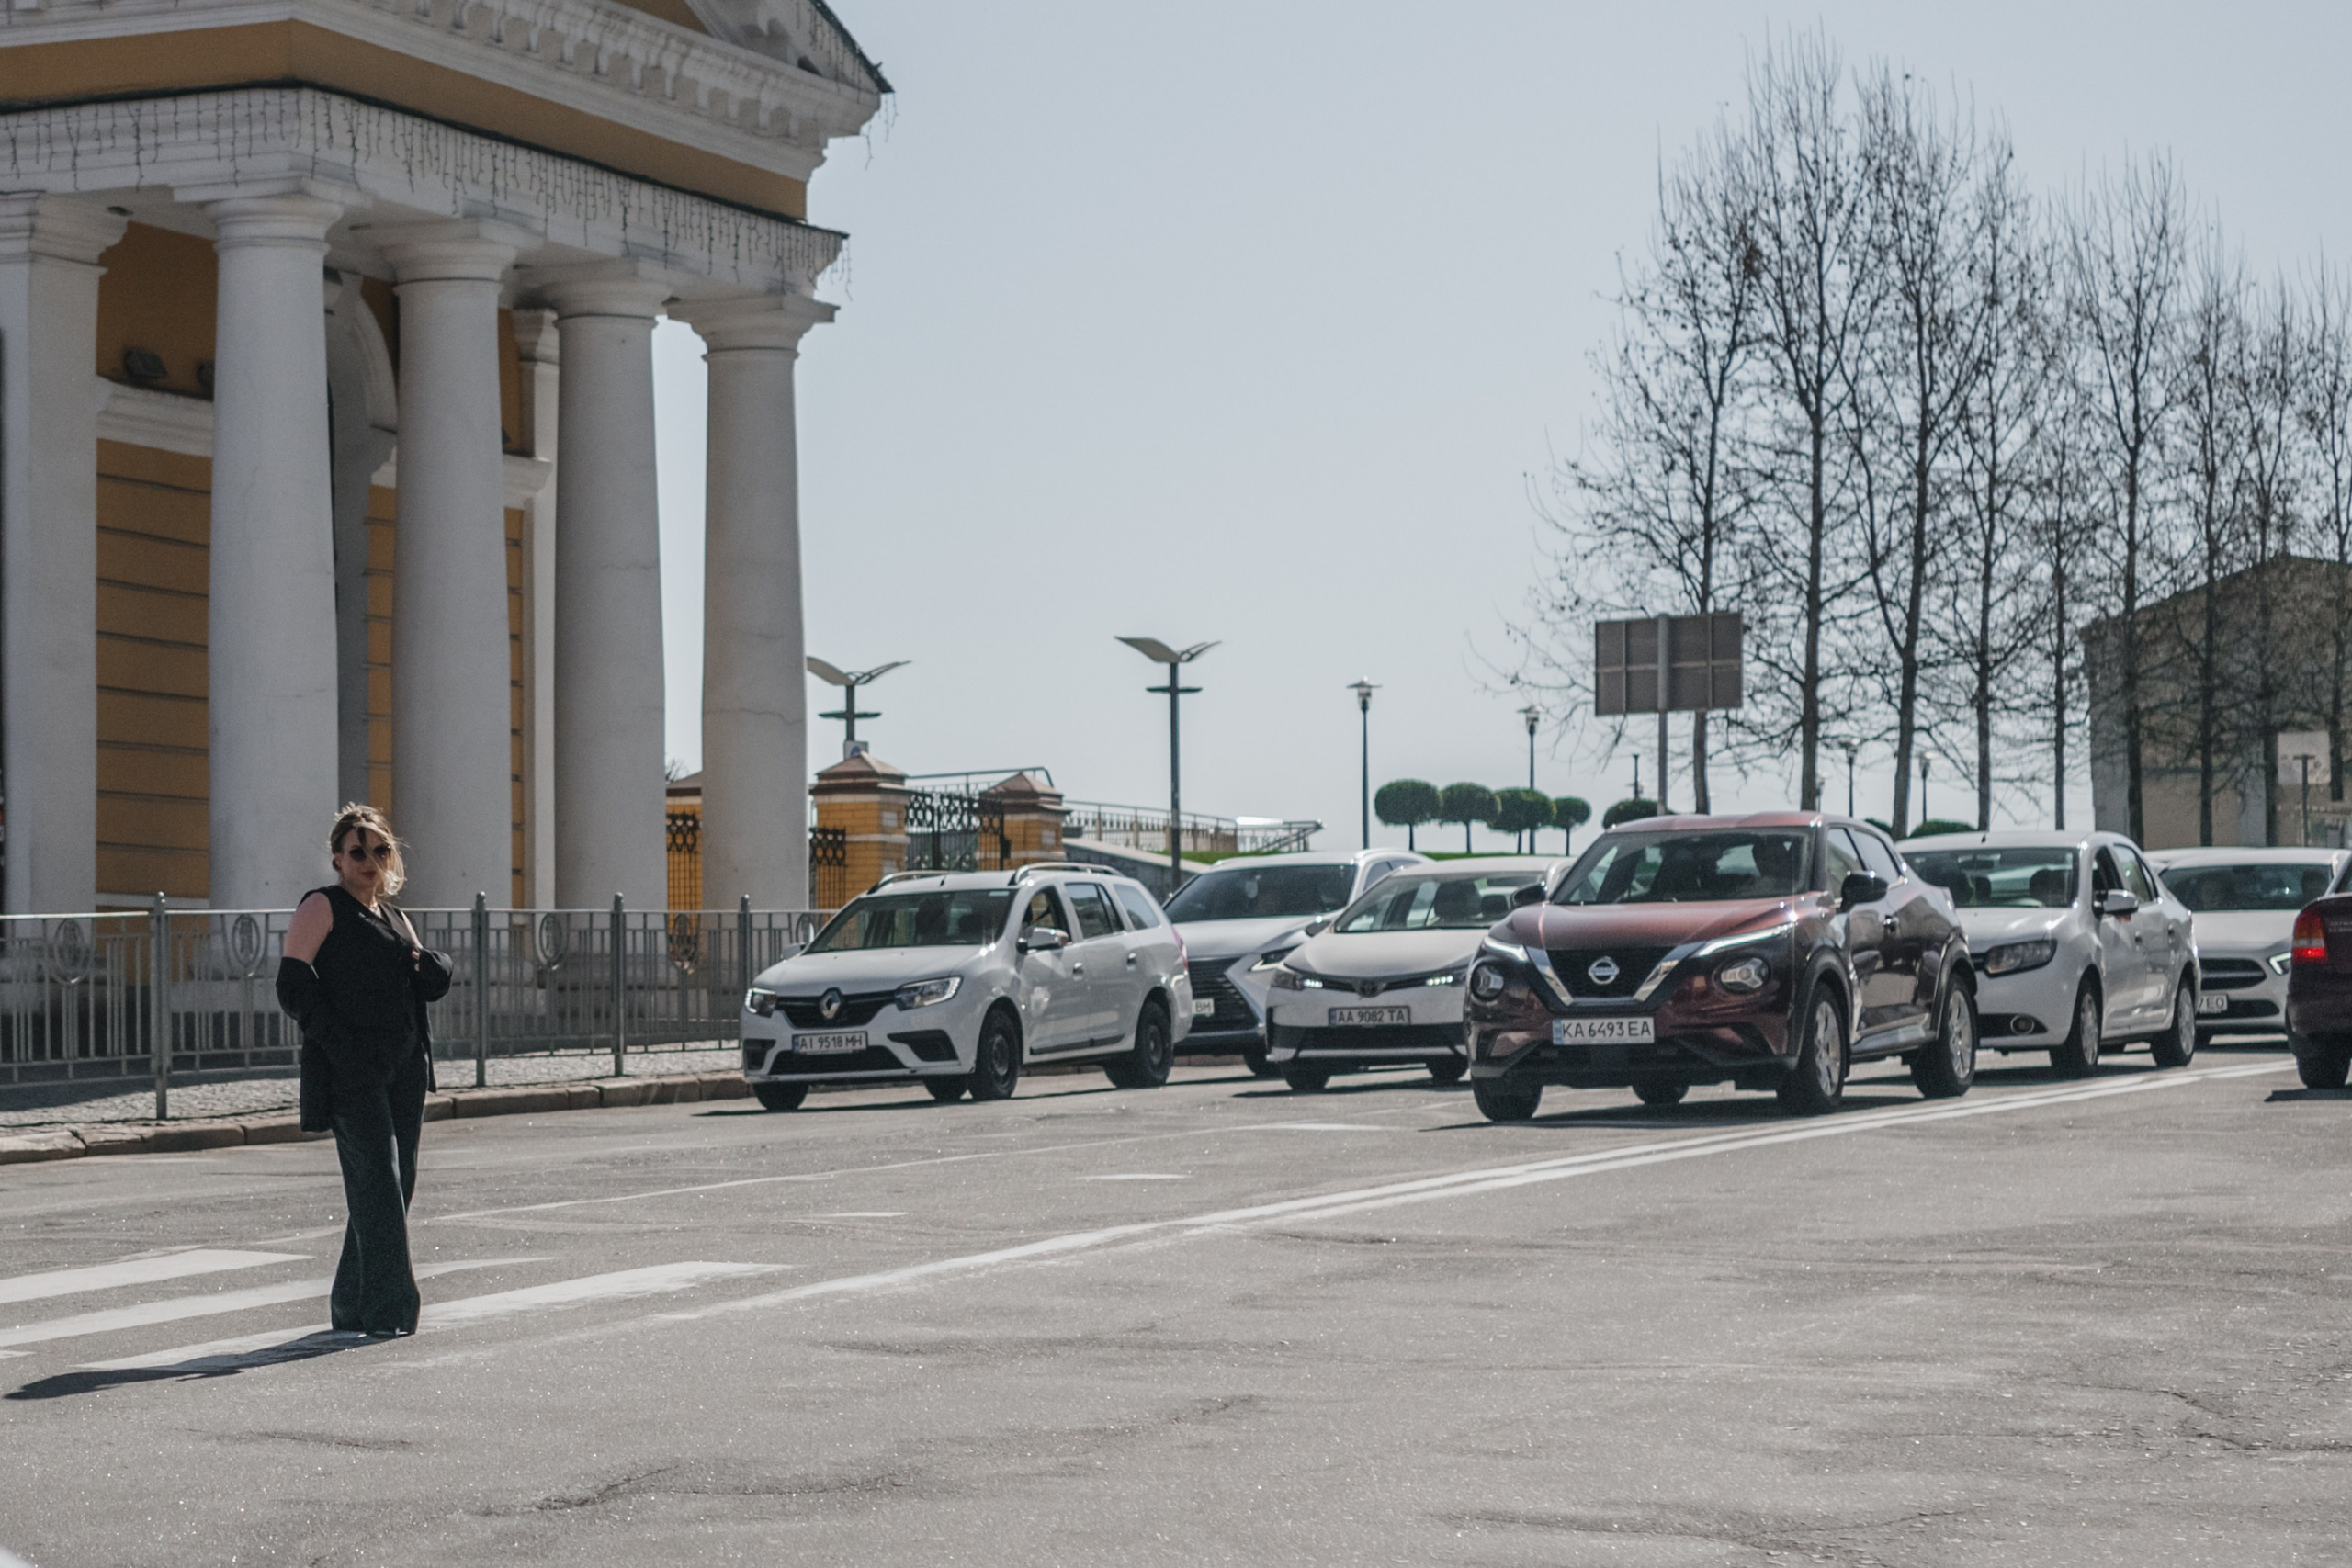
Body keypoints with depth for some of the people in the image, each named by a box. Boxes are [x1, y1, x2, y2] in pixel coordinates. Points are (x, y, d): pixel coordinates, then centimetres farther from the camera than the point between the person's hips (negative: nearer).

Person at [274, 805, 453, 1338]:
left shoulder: (393, 915, 21)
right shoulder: (322, 906, 0)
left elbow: (436, 984, 18)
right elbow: (293, 983, -10)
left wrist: (426, 963, -5)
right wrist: (333, 1038, -20)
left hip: (404, 1065, 7)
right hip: (351, 1069, -7)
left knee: (396, 1183, 7)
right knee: (377, 1179, -15)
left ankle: (352, 1303, 18)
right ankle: (387, 1309, -17)